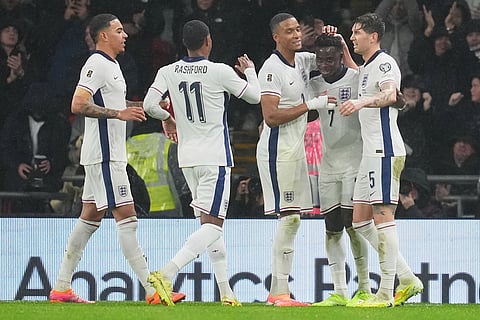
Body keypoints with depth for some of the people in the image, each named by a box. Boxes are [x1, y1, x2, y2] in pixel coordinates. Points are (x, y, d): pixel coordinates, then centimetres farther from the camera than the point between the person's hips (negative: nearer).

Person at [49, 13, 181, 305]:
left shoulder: (111, 65, 18)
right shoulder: (97, 64, -13)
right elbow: (78, 104, -23)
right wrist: (119, 113, -26)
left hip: (109, 154, 11)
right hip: (105, 155, -11)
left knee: (91, 217, 11)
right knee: (126, 216, -11)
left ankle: (62, 287, 13)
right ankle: (152, 290, -14)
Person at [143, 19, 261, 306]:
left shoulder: (168, 72, 1)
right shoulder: (220, 72, -9)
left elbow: (150, 105, -5)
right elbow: (255, 97, 2)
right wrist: (250, 70, 23)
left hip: (187, 157, 6)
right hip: (216, 158, -6)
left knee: (211, 222, 17)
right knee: (212, 226, -8)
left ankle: (226, 291, 17)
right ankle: (166, 274, -28)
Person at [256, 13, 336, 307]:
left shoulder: (302, 61, 11)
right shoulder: (272, 69, -14)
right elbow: (271, 116, -22)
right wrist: (312, 105, -20)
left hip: (296, 149, 9)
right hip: (278, 148, -9)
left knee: (293, 219, 7)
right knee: (289, 217, -13)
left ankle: (278, 290, 10)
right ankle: (280, 291, -13)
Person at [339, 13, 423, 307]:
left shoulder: (384, 63, -9)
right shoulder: (365, 68, 21)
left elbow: (390, 95, -29)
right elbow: (353, 73, 47)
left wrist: (363, 102, -47)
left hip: (385, 150, -10)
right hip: (372, 152, 10)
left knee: (383, 216, -10)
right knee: (361, 220, 8)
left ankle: (386, 293, -9)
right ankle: (407, 279, 11)